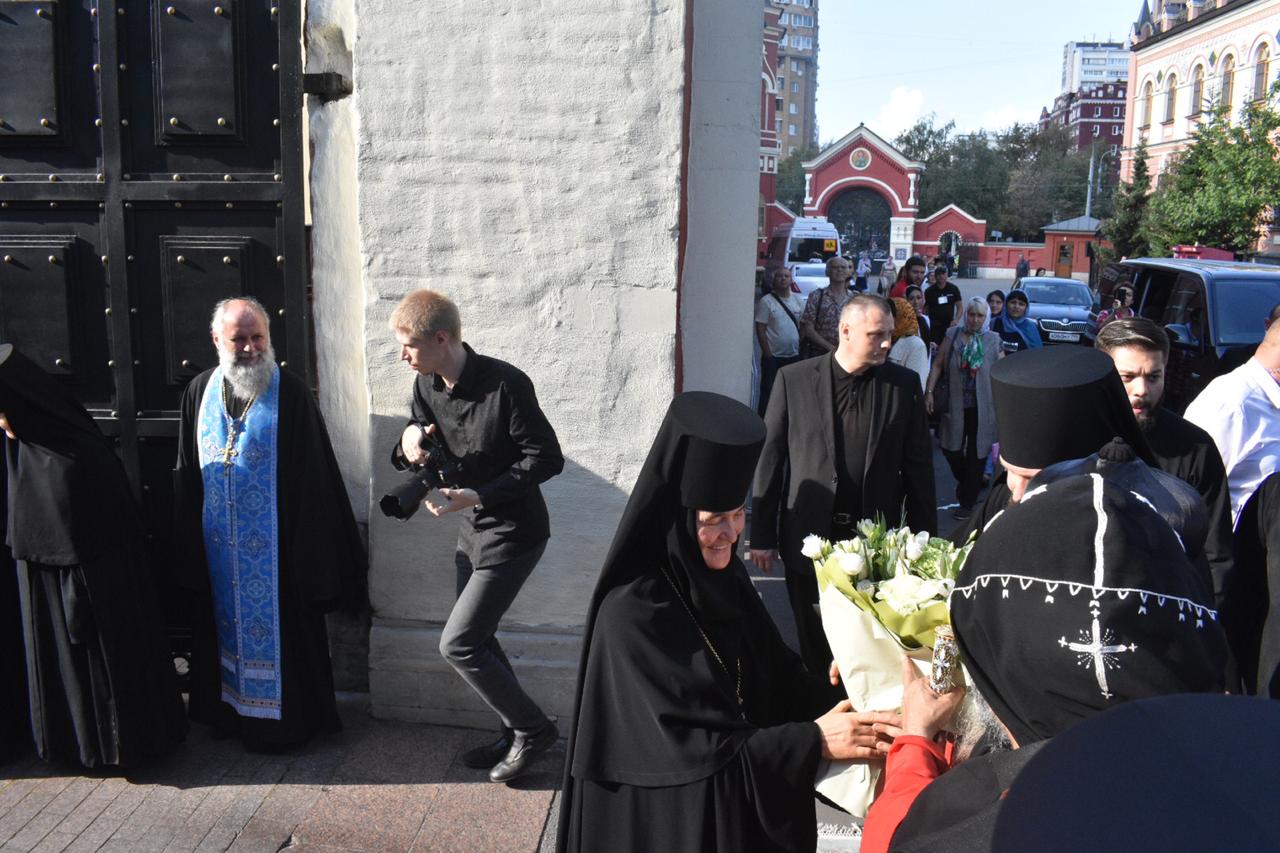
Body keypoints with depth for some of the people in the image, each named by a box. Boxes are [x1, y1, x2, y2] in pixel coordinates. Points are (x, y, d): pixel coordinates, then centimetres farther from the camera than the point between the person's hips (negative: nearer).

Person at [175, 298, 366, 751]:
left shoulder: (292, 394, -10)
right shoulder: (199, 392, 4)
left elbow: (313, 477, -11)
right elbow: (187, 474, 10)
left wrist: (308, 548, -14)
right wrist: (189, 541, 8)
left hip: (276, 546, -5)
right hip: (218, 547, 5)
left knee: (278, 627, 5)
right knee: (226, 624, 16)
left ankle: (287, 719, 21)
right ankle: (233, 714, 33)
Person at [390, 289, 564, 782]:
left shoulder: (505, 385, -24)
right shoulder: (427, 385, -1)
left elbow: (547, 458, -21)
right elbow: (420, 430, 13)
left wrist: (478, 495, -27)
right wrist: (410, 440, -12)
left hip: (513, 533, -8)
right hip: (473, 529, 9)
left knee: (457, 645, -7)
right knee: (476, 640, 15)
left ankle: (533, 728, 11)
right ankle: (517, 736, 32)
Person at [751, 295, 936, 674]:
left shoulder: (904, 384, 0)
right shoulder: (793, 380, -4)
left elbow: (919, 467, 4)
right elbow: (770, 459, -1)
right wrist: (762, 537, -1)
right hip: (808, 539, 0)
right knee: (815, 643, 13)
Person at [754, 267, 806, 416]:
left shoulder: (798, 300, 9)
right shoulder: (766, 301, -6)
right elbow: (760, 330, -8)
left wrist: (802, 348, 5)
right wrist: (768, 354, -11)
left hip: (794, 355, 5)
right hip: (773, 357, -4)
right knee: (768, 392, 0)